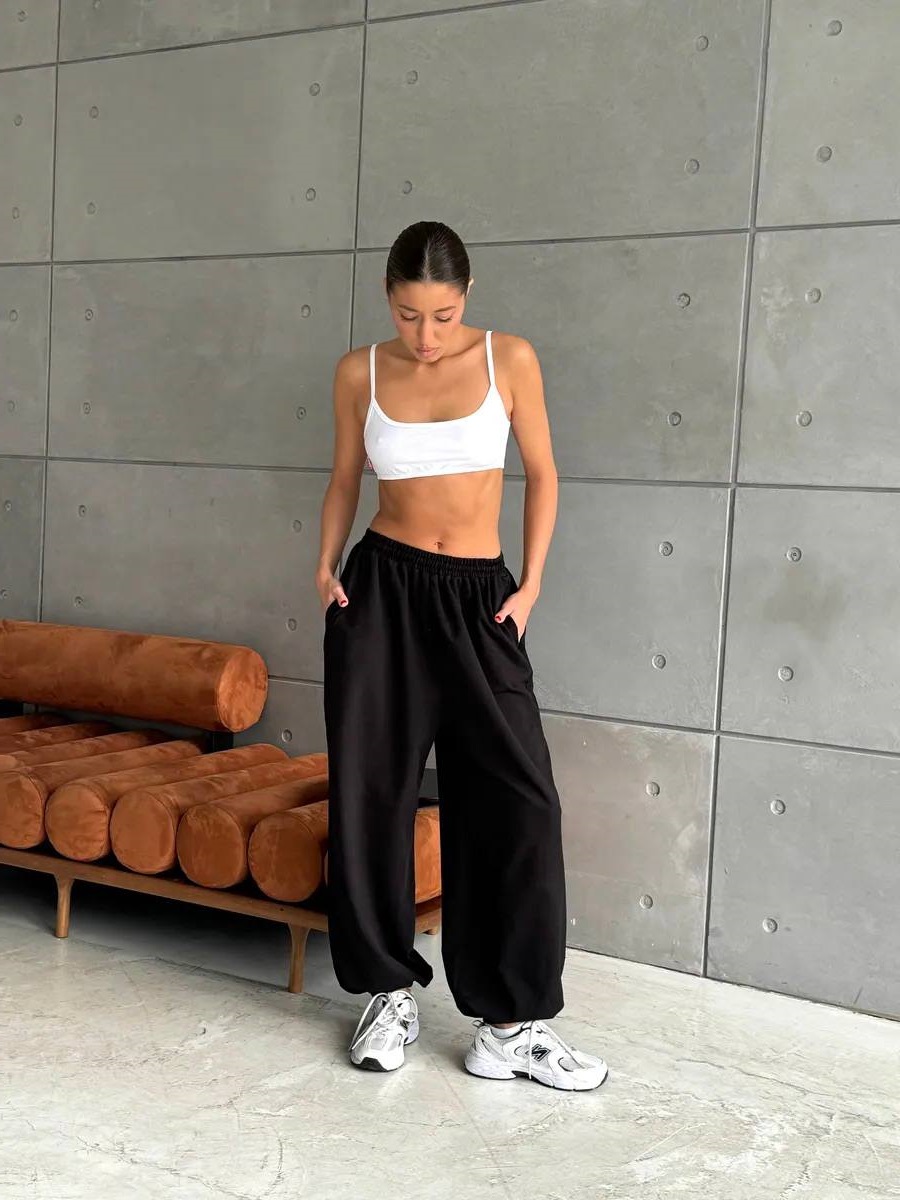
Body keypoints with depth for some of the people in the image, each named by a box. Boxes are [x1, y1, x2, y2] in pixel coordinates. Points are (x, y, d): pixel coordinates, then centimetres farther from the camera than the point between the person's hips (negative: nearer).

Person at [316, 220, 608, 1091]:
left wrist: (530, 585, -2)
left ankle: (512, 1023, 3)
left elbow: (541, 473, 5)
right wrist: (326, 568, 0)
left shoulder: (509, 359, -2)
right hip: (381, 588, 1)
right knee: (369, 790, 2)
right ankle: (390, 989, 21)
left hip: (478, 596, 0)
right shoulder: (359, 373, 2)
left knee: (518, 800, -6)